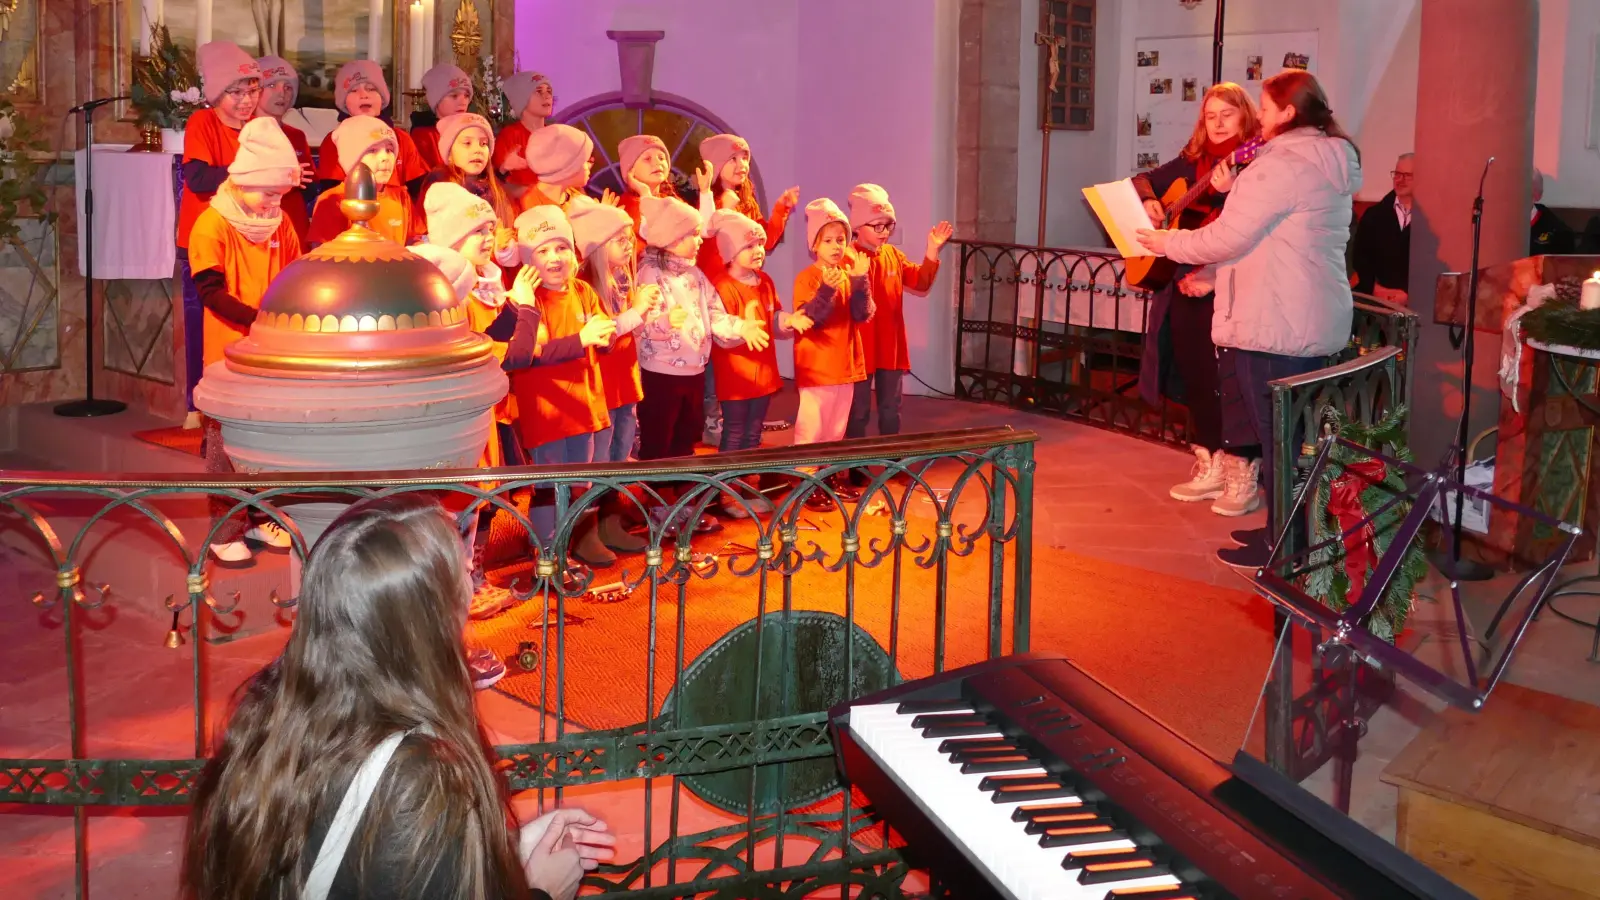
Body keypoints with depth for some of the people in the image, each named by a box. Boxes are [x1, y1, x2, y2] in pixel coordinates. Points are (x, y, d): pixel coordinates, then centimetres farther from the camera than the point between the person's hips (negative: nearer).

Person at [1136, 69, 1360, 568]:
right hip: (1315, 321, 10)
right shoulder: (1331, 162, 14)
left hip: (1274, 325, -10)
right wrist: (1235, 191, 11)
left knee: (1275, 437, -2)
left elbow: (1225, 240, -17)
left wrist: (1167, 243, -3)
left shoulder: (1280, 165, -17)